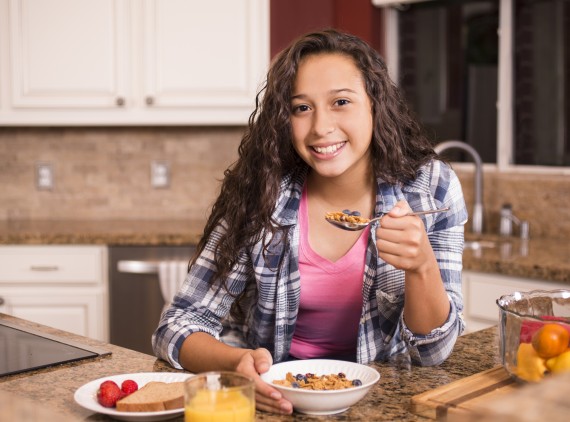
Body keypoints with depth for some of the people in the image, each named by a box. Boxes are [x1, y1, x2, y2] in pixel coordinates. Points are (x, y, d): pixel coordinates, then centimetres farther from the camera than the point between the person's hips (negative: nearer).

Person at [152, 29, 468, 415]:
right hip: (274, 392, 0)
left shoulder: (433, 189, -11)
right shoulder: (262, 195, -14)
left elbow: (432, 352, -10)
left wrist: (421, 266, -29)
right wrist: (237, 364, -32)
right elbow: (179, 326, -12)